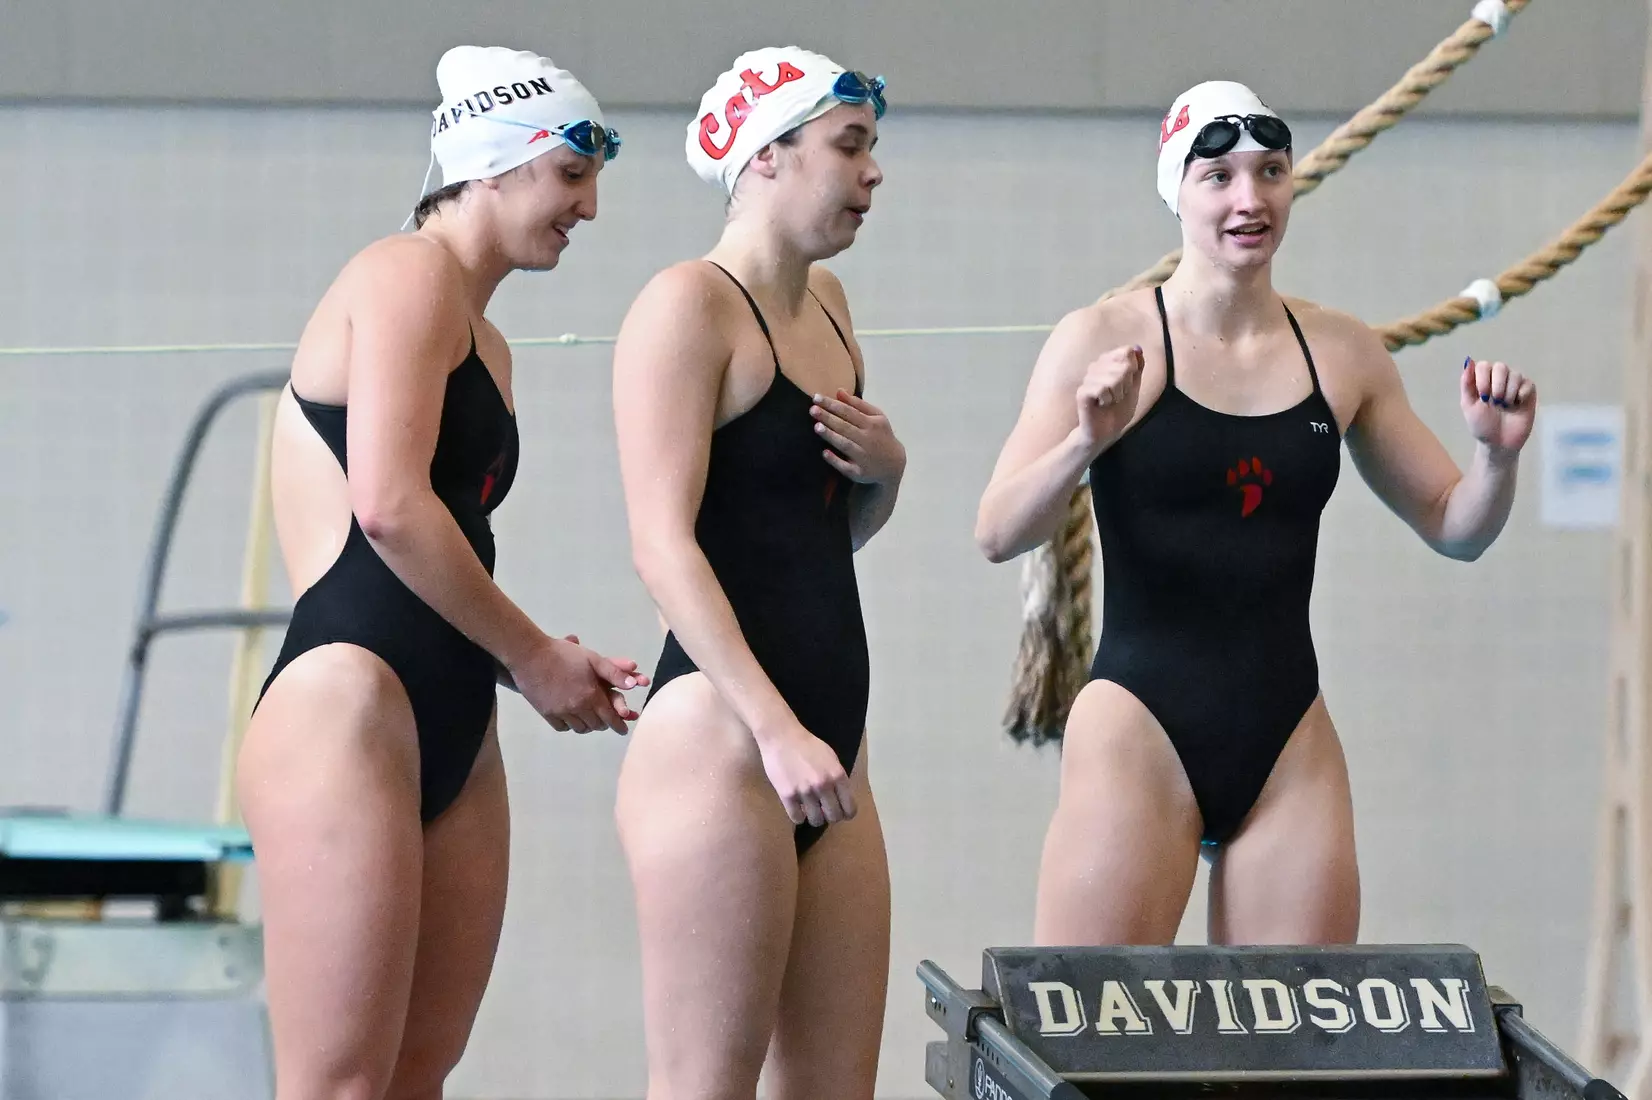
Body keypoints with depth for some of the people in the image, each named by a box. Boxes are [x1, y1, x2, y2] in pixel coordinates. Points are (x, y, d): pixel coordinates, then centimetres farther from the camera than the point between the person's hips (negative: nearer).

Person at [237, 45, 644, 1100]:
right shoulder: (413, 276, -4)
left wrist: (543, 657, 8)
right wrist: (534, 658, -8)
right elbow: (389, 506, -17)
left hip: (453, 736, 10)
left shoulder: (483, 338, 24)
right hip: (350, 706, -10)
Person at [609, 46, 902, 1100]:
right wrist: (776, 730, -25)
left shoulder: (825, 305, 18)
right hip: (720, 738, -9)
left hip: (826, 750, 9)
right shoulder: (691, 305, -7)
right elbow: (662, 543, -17)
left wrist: (884, 470, 6)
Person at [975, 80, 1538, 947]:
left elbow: (1453, 527, 18)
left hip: (1287, 741, 4)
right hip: (1143, 723, -4)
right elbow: (998, 534, -9)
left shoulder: (1344, 356, 9)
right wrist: (1085, 443, -26)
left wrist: (1496, 455, -2)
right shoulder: (1106, 341, -2)